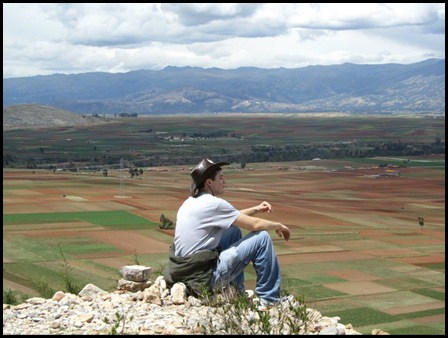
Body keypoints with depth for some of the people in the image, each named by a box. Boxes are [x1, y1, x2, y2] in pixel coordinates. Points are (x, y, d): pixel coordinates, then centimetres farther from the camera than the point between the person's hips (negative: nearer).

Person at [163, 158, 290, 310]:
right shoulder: (213, 203, -15)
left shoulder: (191, 202, 12)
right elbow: (255, 225, -10)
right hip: (205, 277, -9)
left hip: (185, 269, 9)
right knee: (262, 238, -6)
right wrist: (279, 226, 7)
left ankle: (237, 292, 27)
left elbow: (232, 217, 25)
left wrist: (256, 209, 18)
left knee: (234, 230, 25)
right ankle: (269, 301, 3)